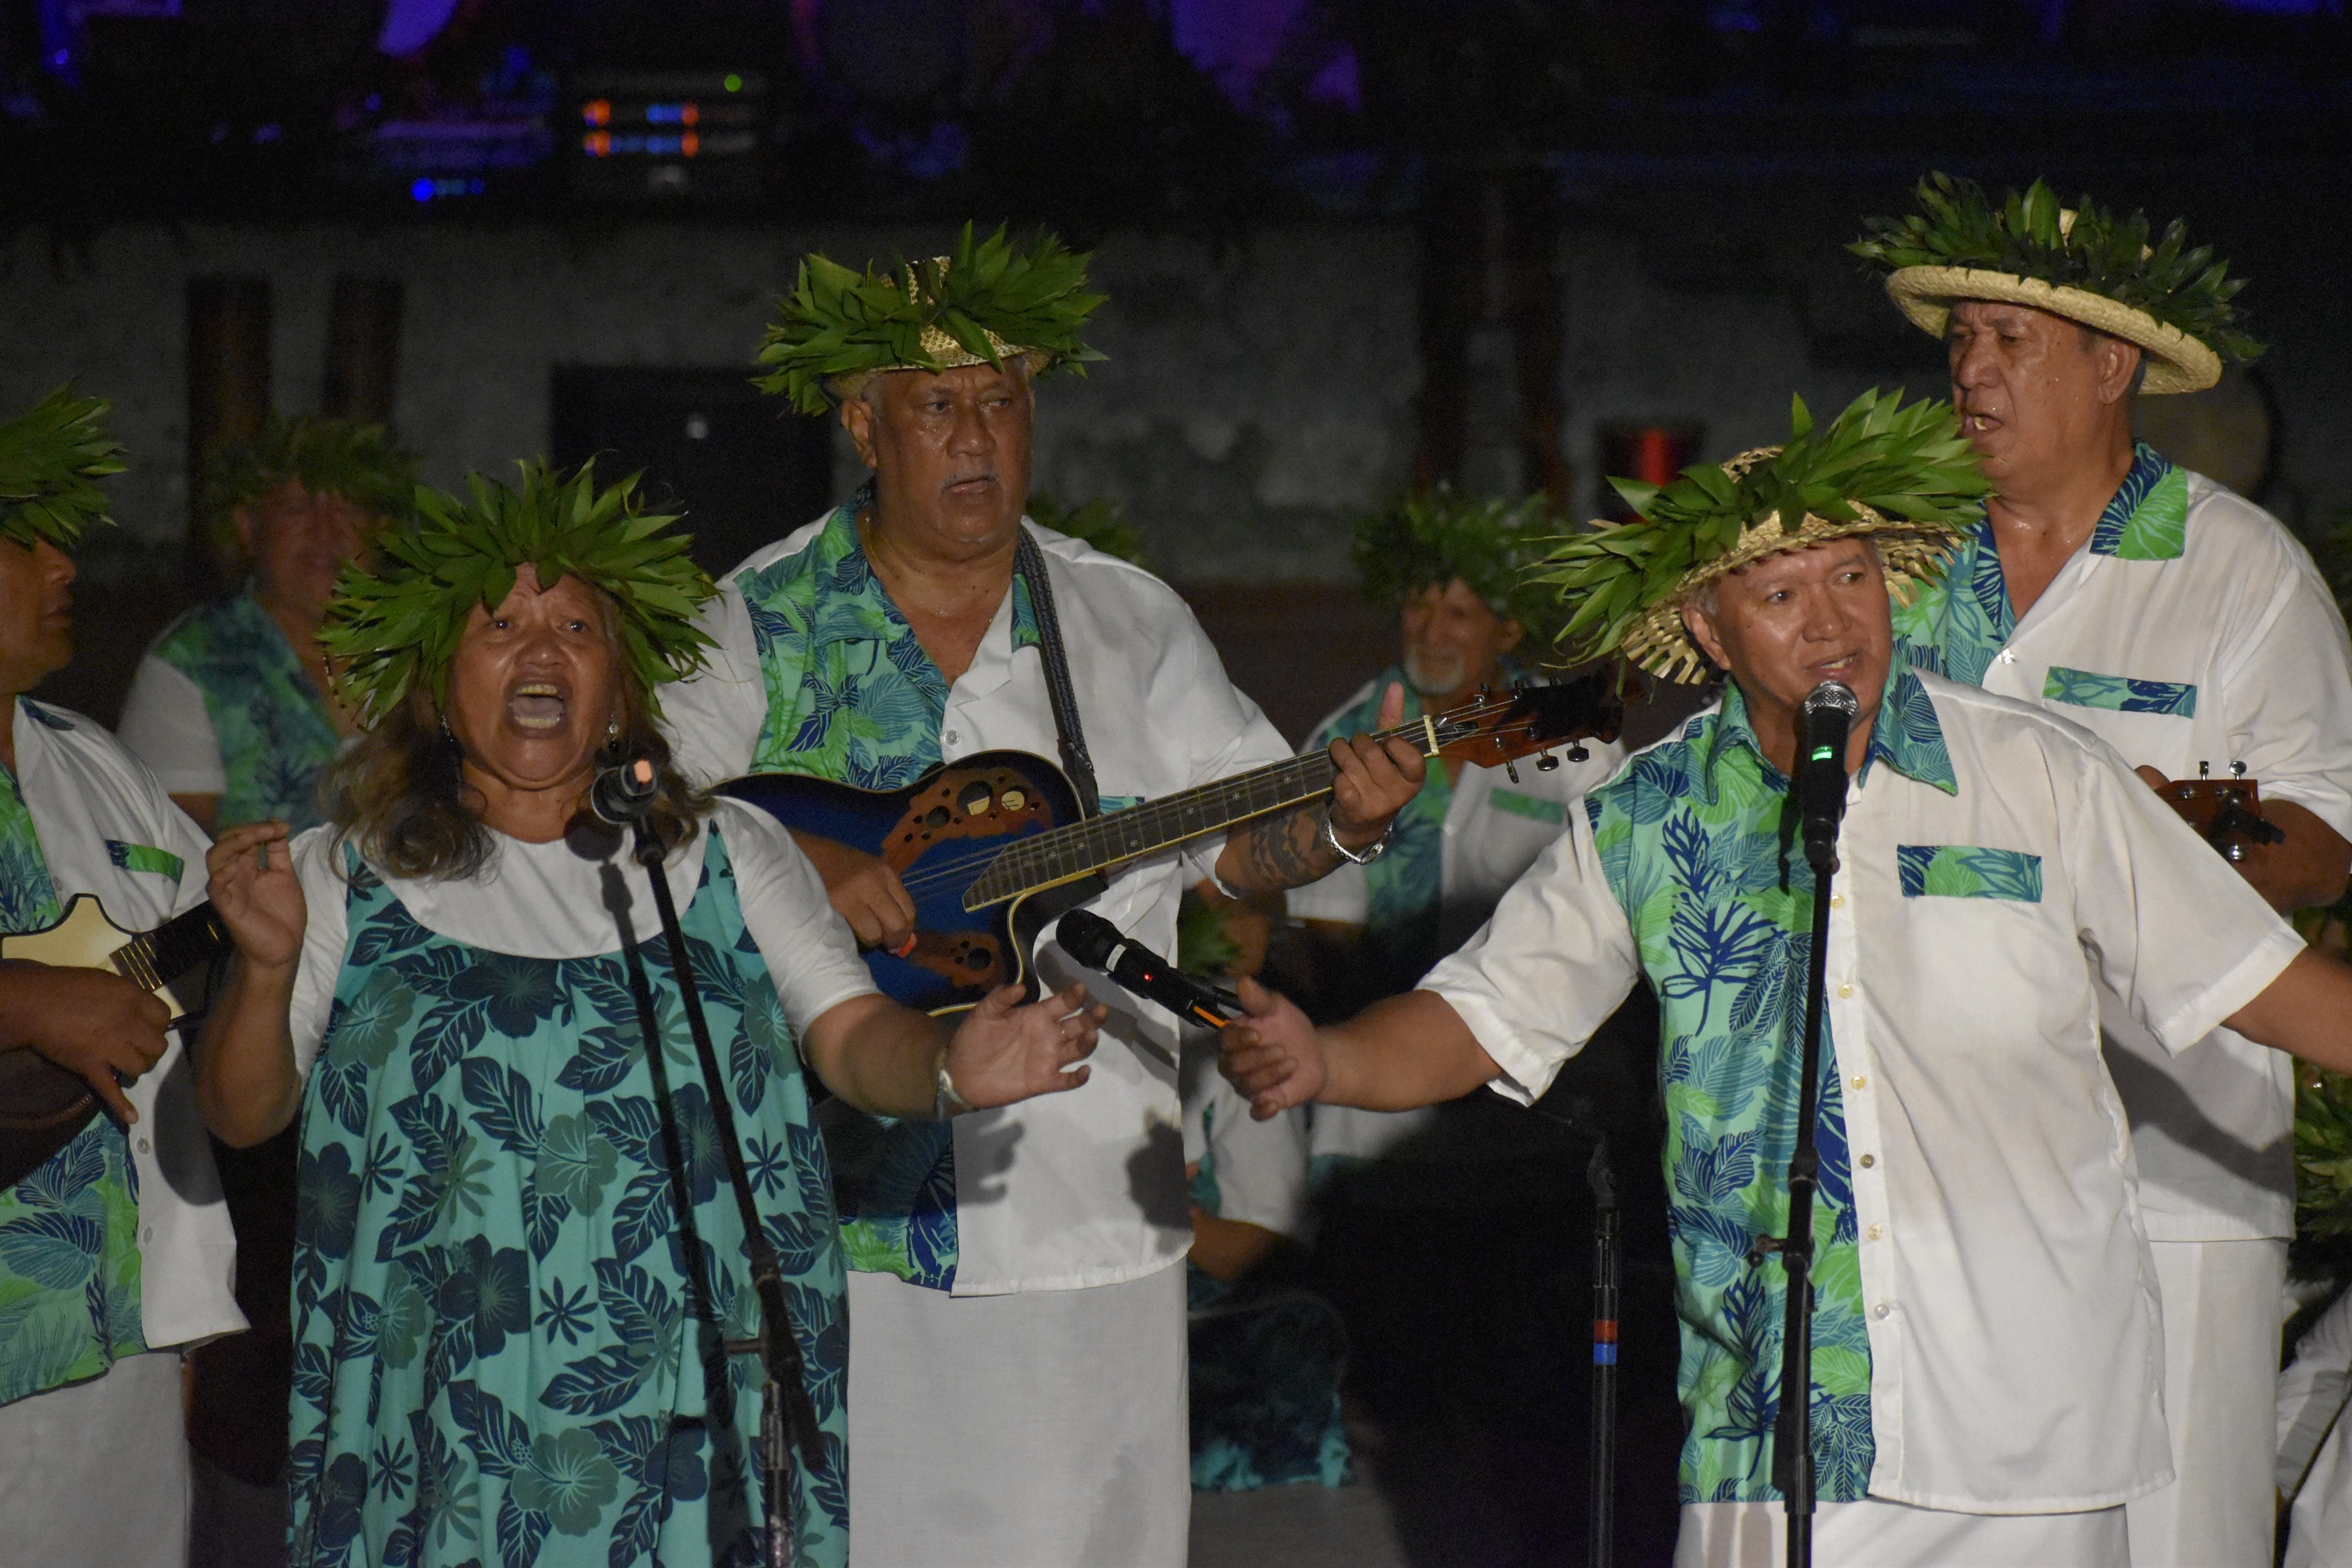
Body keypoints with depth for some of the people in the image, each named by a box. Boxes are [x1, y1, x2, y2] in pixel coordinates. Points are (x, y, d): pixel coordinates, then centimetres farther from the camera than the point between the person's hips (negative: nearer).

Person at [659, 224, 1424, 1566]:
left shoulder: (1130, 620, 9)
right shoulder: (758, 624, 2)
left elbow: (1239, 834, 8)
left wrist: (1340, 823, -13)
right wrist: (796, 861, -21)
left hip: (1083, 1200, 2)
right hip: (831, 1203, -2)